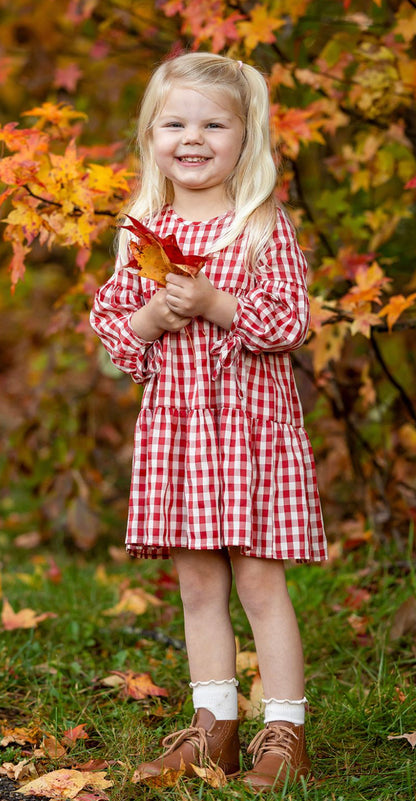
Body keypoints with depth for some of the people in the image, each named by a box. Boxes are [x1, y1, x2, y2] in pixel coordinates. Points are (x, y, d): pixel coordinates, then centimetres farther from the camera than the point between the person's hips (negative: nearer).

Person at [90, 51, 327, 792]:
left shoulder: (264, 227, -5)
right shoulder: (148, 232, 9)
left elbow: (290, 321, -10)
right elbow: (109, 321, 12)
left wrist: (212, 302, -21)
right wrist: (153, 315, -9)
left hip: (250, 421, -5)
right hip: (173, 419, 5)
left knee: (258, 579, -3)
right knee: (197, 582, 10)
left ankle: (284, 732, 7)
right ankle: (213, 727, 21)